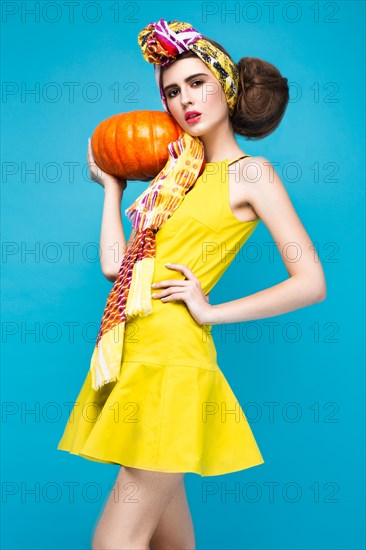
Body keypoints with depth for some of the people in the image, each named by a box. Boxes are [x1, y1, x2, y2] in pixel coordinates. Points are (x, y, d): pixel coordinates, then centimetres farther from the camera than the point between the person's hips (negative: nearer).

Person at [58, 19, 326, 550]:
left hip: (174, 355, -7)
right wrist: (112, 186, 18)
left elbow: (312, 283, -8)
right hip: (135, 351, 7)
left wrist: (210, 311, -8)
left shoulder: (249, 172, -1)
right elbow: (115, 264, 9)